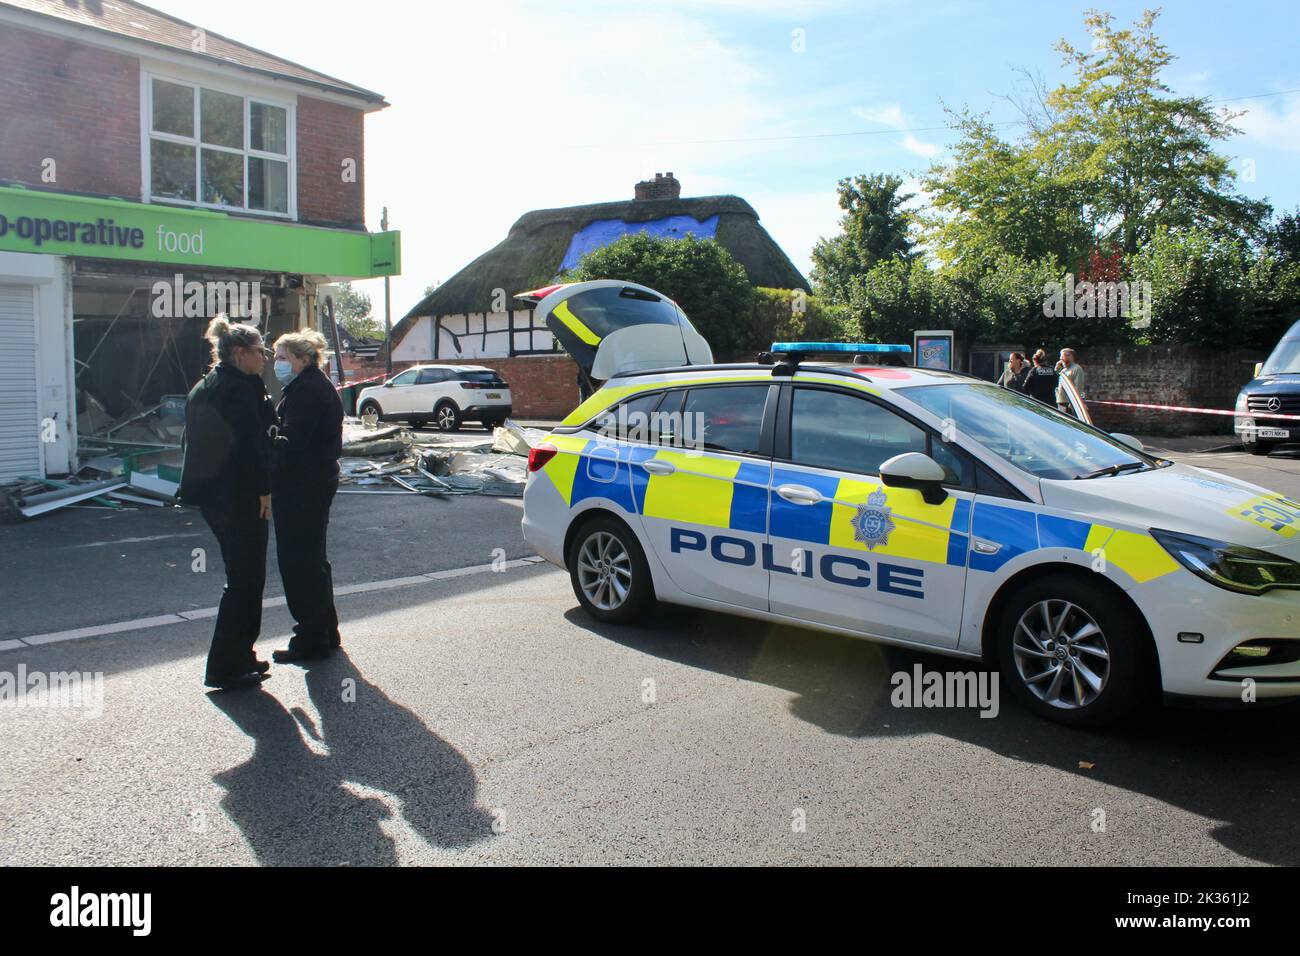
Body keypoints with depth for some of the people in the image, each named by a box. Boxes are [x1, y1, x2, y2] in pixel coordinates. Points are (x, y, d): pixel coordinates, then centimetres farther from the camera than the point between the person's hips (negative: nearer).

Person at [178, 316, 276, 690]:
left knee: (242, 575, 19)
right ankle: (226, 667, 3)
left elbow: (197, 441, 19)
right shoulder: (242, 387, -15)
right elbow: (249, 445, -21)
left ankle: (239, 656, 27)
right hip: (239, 495, -10)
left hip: (210, 494, 10)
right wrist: (263, 490, -15)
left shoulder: (202, 388, 15)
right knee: (245, 579, -1)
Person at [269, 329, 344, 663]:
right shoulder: (315, 386, 17)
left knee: (300, 561, -3)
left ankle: (311, 639, 5)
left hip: (302, 489, -11)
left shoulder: (308, 390, -16)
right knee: (313, 558, 18)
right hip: (316, 482, 11)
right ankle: (325, 632, 29)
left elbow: (292, 443, -23)